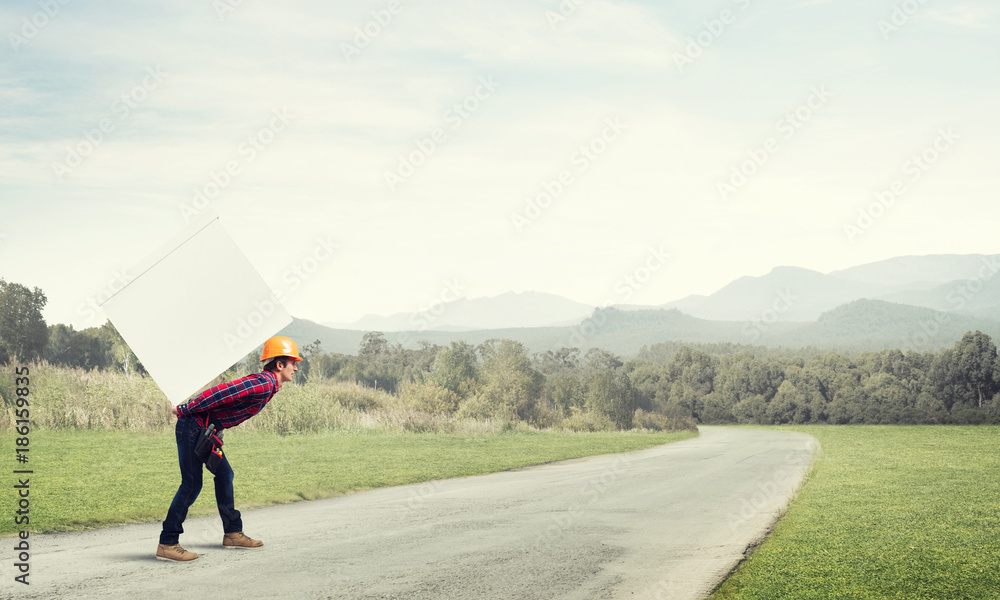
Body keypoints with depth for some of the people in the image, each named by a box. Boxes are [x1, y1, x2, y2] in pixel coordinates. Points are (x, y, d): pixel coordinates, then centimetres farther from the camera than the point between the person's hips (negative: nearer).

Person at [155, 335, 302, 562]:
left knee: (224, 475, 15)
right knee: (192, 484, -10)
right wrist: (184, 410, -19)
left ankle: (232, 533, 24)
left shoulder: (265, 384, 13)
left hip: (207, 430, 10)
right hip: (193, 426, -10)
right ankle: (167, 544, -7)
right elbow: (220, 392, -26)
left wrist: (186, 410, 23)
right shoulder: (263, 384, -20)